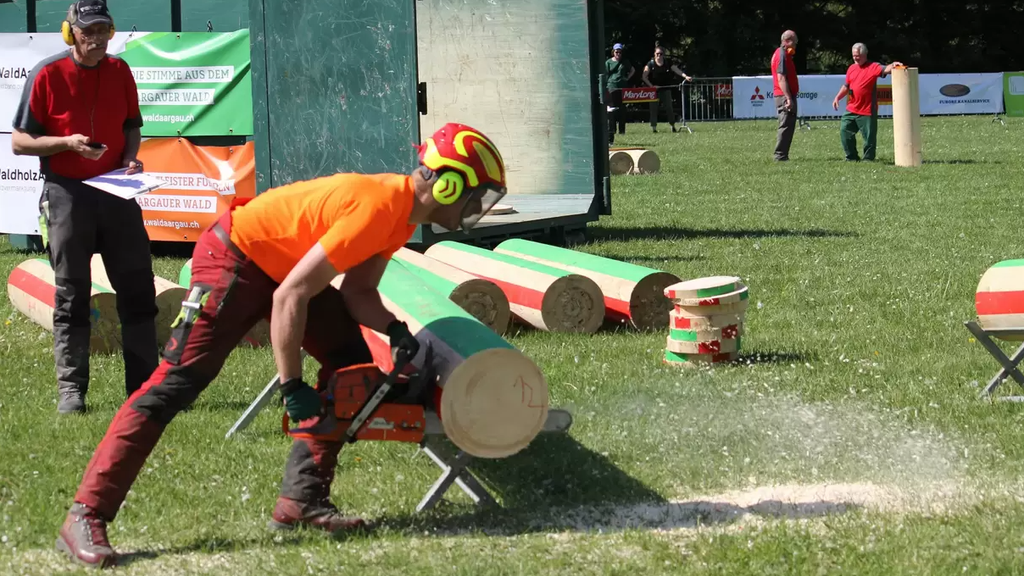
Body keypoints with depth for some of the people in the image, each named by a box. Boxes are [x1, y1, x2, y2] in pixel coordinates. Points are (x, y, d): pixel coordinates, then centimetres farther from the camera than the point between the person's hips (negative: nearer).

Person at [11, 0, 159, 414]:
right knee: (71, 296, 0)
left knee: (138, 290, 4)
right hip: (65, 192, -4)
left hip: (116, 190, 4)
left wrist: (130, 158, -2)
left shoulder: (119, 71, 6)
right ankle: (70, 391, 5)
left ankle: (144, 386, 12)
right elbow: (19, 141, -5)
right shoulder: (46, 74, -6)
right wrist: (67, 142, -19)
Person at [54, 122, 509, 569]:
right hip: (236, 257, -10)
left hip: (288, 263, 10)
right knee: (175, 383, -14)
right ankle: (85, 518, -16)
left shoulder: (403, 209, -1)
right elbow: (289, 296, -31)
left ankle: (301, 500, 5)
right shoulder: (375, 210, -30)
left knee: (350, 363, 5)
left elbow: (356, 291, 4)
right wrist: (292, 387, -24)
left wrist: (395, 331, -15)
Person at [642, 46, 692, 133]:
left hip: (666, 88, 1)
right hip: (654, 89, -1)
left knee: (669, 107, -2)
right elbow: (644, 76, -3)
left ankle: (673, 126, 6)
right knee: (654, 108, -1)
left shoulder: (668, 63, 3)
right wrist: (651, 85, -14)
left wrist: (685, 76, -23)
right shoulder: (651, 64, -1)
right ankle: (653, 127, 5)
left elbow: (677, 70, -7)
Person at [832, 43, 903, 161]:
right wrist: (838, 97, 11)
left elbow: (885, 70, -26)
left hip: (867, 111, -6)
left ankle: (868, 158, 10)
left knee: (869, 136, -1)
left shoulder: (873, 67, -7)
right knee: (845, 131, 8)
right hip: (851, 110, 6)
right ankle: (851, 157, 19)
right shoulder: (851, 68, 12)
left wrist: (892, 66, -47)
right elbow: (846, 86, 22)